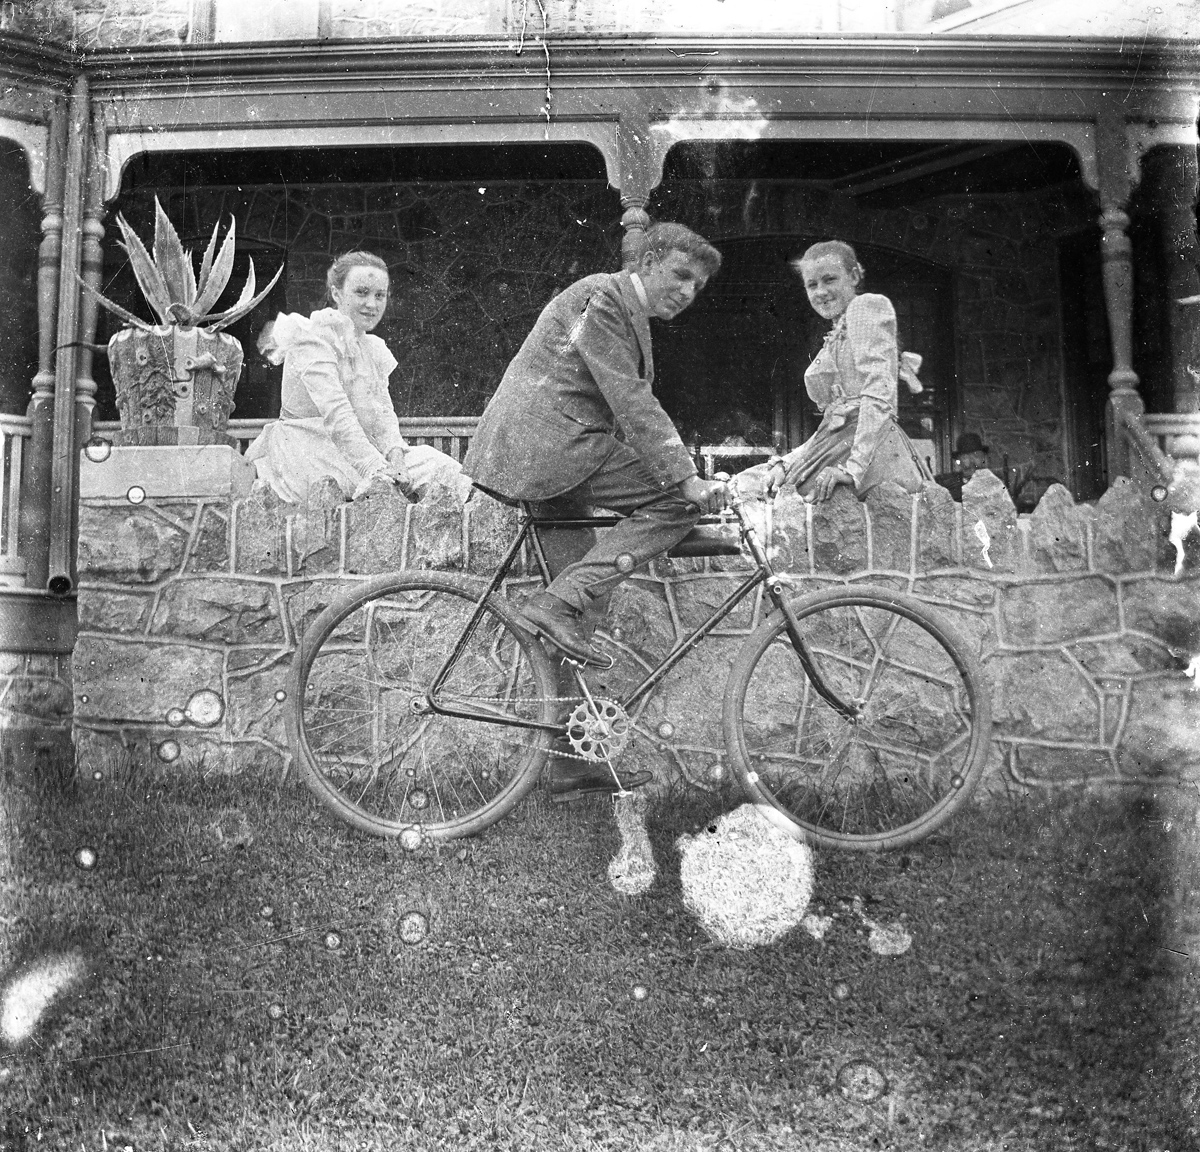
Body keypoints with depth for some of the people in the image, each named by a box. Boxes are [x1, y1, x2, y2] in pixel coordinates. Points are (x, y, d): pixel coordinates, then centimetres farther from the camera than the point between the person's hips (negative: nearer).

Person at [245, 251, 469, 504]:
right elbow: (335, 411, -22)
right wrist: (376, 467, -32)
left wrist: (394, 451, -16)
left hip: (360, 448, 8)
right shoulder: (313, 338, -10)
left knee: (443, 469, -12)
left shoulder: (374, 348, 17)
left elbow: (384, 410, 7)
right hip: (309, 452, -7)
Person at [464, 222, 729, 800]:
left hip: (543, 464, 10)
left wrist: (682, 472, 19)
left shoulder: (632, 316, 24)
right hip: (543, 444, -10)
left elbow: (633, 413, 25)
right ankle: (559, 603, -18)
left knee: (583, 599, 8)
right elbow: (629, 402, -19)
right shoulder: (603, 297, -8)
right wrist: (685, 478, -23)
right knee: (673, 501, -16)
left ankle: (573, 762, 14)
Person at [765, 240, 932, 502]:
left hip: (870, 450, -8)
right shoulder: (835, 338, 28)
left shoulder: (867, 305, 2)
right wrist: (786, 462, 7)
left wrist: (853, 466, -22)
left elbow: (879, 392, -12)